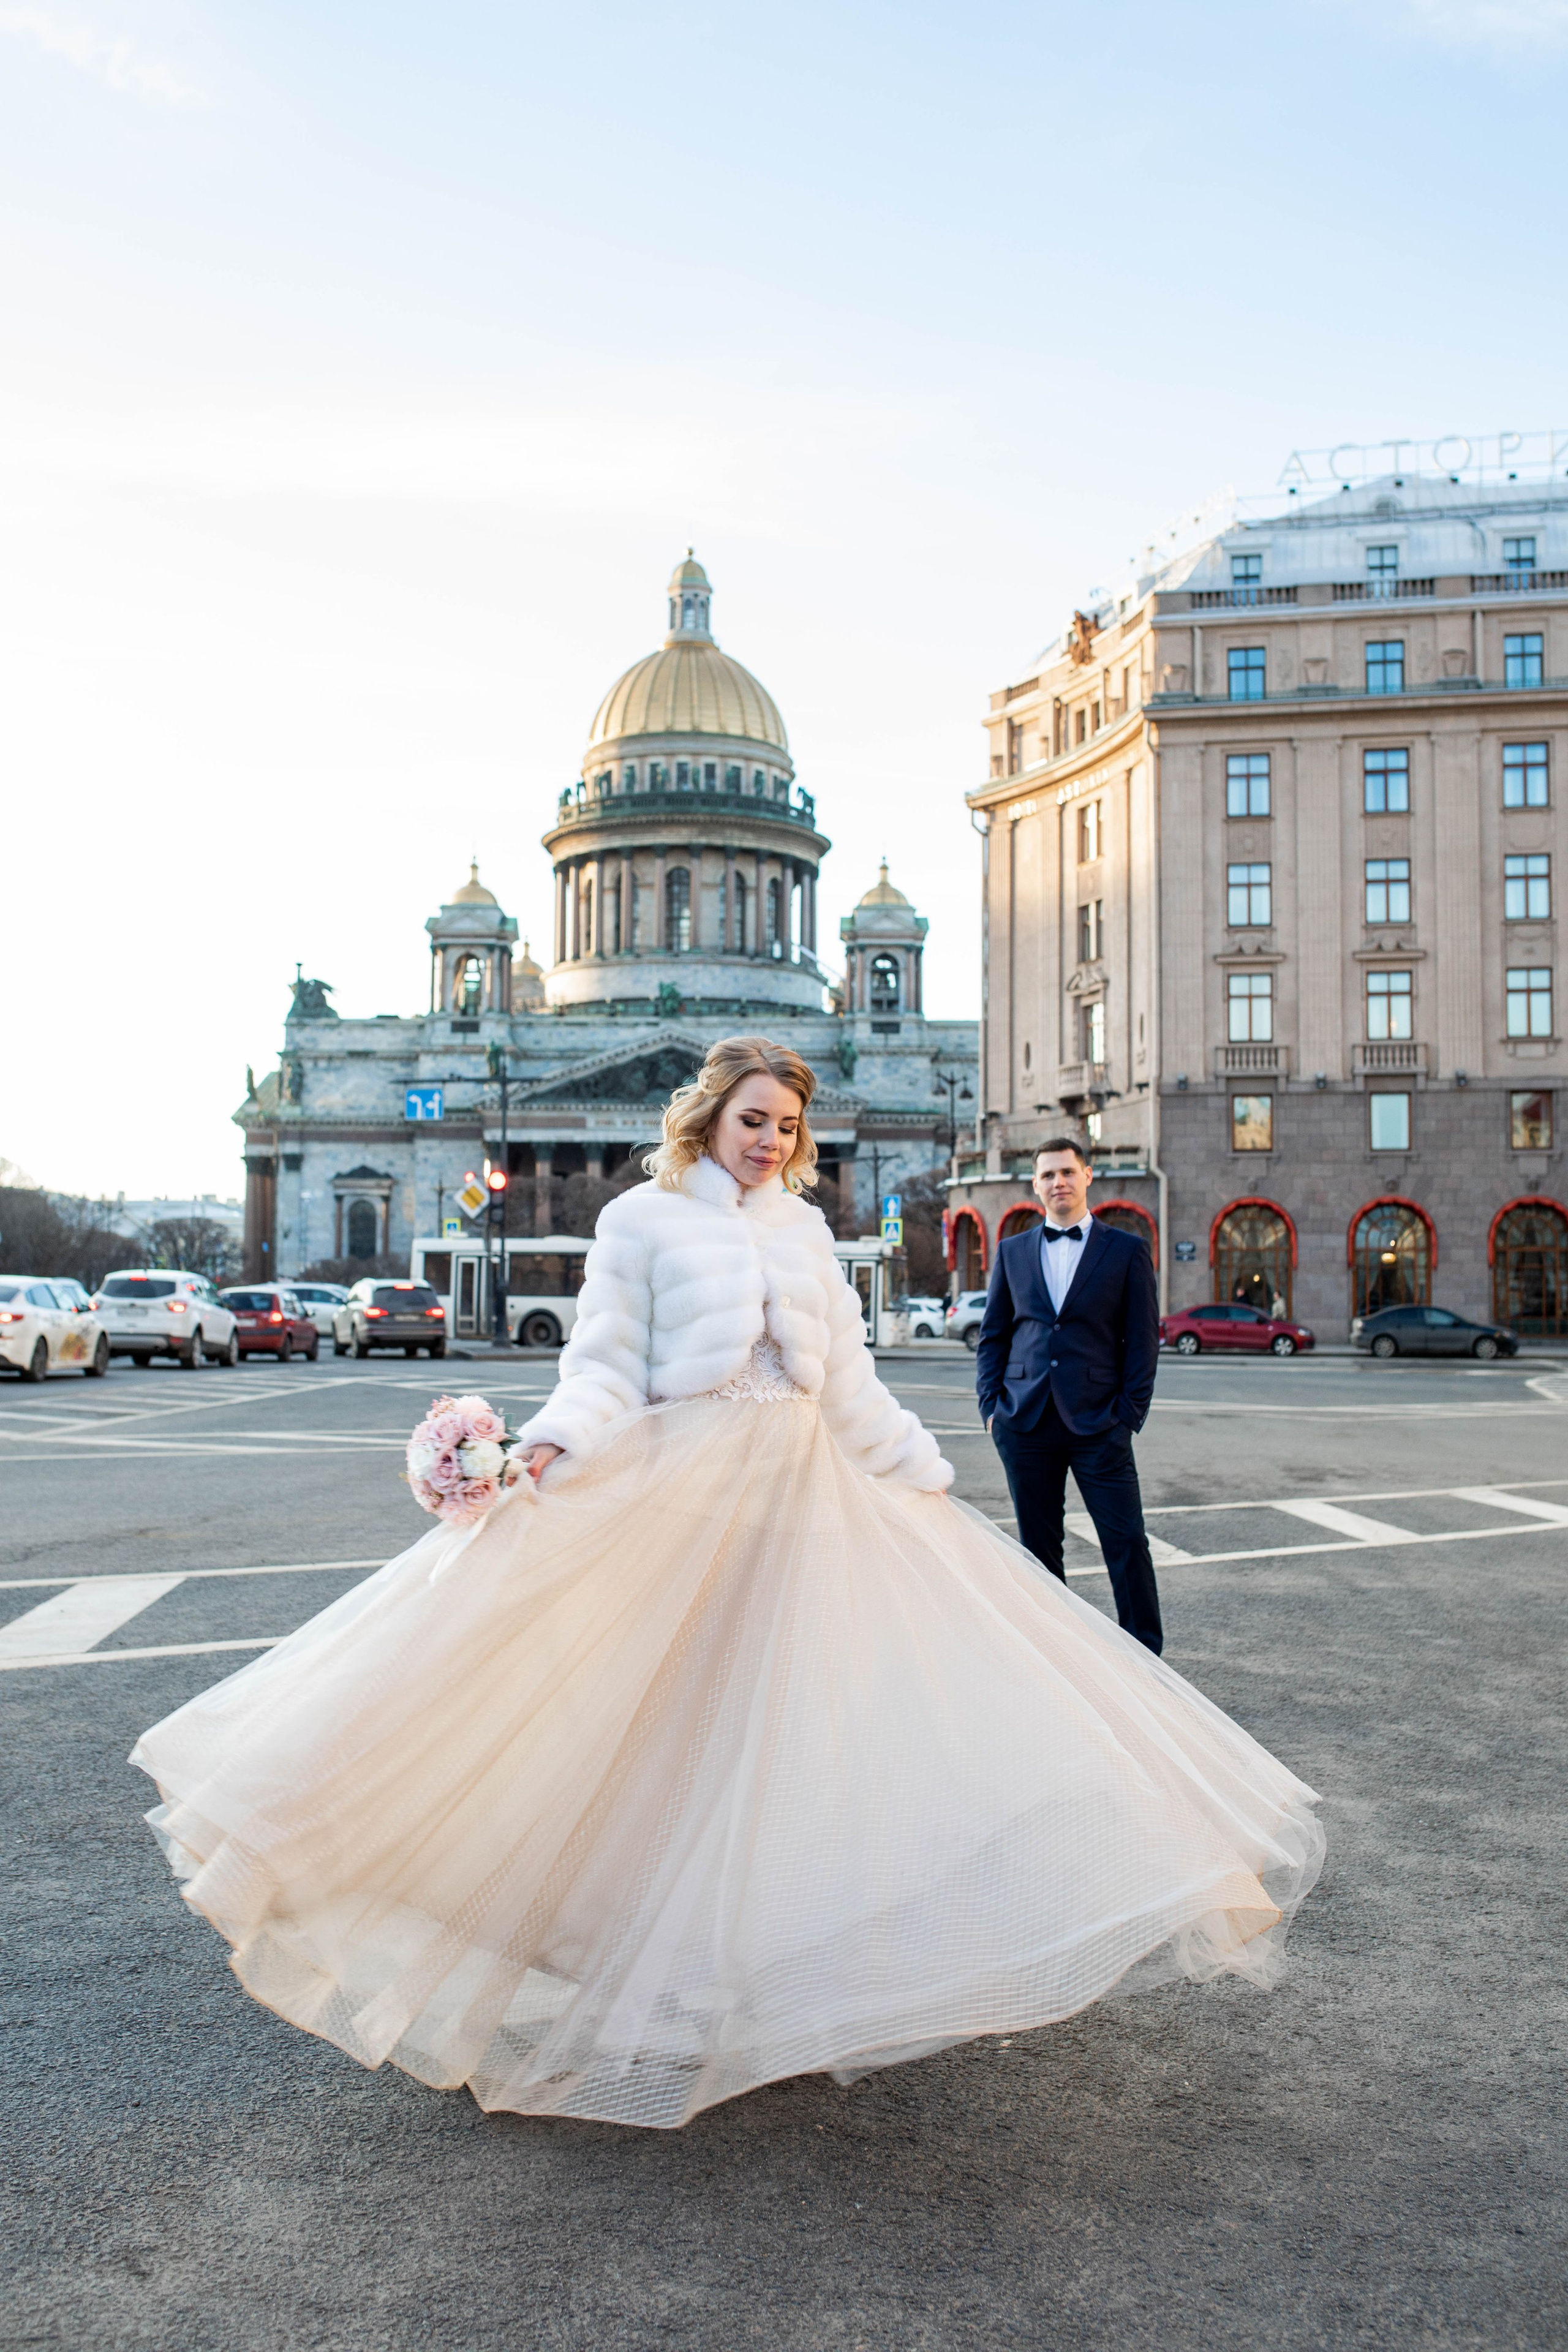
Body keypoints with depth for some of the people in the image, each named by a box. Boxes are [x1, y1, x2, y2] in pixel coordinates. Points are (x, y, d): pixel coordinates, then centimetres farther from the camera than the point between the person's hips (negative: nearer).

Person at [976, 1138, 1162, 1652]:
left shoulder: (1127, 1251, 5)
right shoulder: (1012, 1251, 12)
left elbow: (1143, 1340, 3)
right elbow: (992, 1334, 14)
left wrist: (1130, 1414, -5)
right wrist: (991, 1405, 4)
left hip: (1098, 1422, -2)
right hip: (1025, 1423, 2)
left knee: (1126, 1541, -4)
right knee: (1039, 1546, 8)